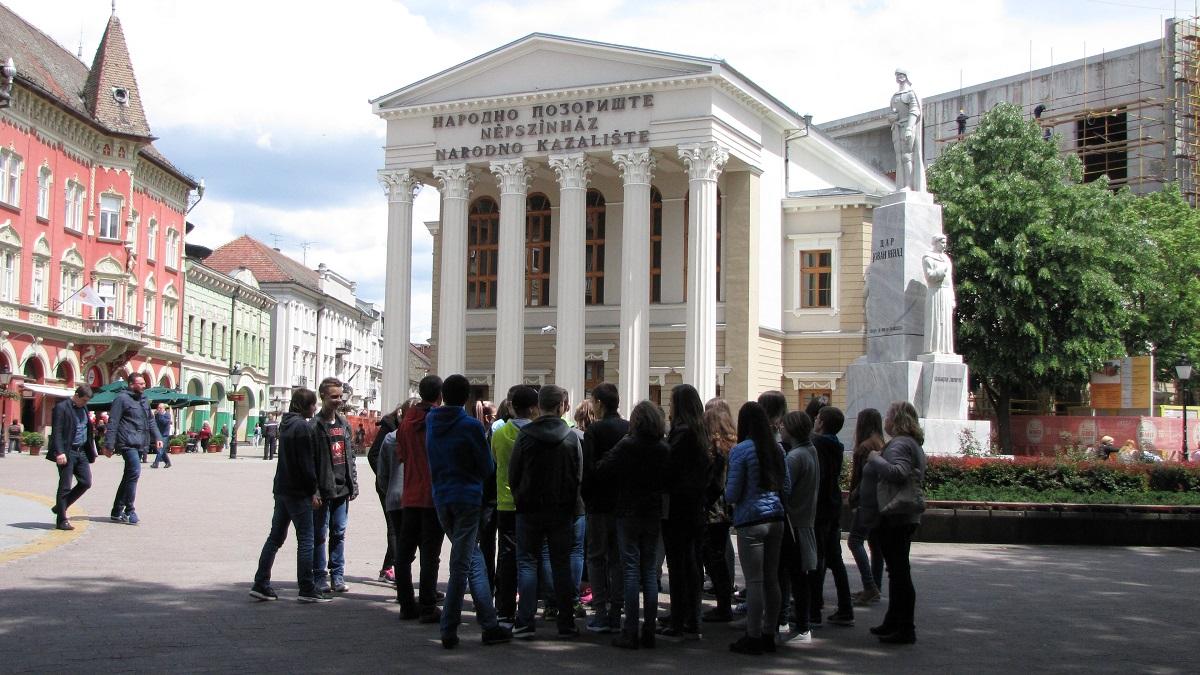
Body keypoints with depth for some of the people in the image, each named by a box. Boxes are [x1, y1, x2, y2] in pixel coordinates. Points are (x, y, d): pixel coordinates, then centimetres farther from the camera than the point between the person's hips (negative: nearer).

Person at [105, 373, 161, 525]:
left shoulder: (144, 401, 20)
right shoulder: (122, 399, -5)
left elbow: (151, 421, 26)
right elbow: (113, 423, -9)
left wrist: (157, 437, 12)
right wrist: (109, 444, -13)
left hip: (140, 445, 9)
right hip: (128, 443, -9)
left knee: (129, 476, 12)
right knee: (134, 471, -19)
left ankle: (117, 512, 19)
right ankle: (129, 511, -13)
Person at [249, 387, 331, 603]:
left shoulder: (286, 423, 13)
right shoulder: (304, 427, -15)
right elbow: (306, 462, -18)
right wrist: (313, 491, -12)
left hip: (282, 488, 9)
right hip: (298, 491, -9)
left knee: (276, 537, 12)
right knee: (305, 539, -2)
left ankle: (261, 585, 12)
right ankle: (307, 589, 1)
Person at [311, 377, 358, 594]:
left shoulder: (344, 424, 13)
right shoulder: (315, 426, -8)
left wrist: (353, 485, 11)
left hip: (342, 489, 6)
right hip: (323, 490, -6)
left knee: (339, 534, 10)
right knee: (319, 535, 2)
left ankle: (338, 576, 16)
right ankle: (319, 577, 10)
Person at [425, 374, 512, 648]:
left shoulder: (432, 423, 6)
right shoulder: (470, 425, -12)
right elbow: (487, 468, -5)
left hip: (441, 499, 6)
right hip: (468, 499, -6)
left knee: (474, 559, 15)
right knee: (461, 565, -1)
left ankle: (489, 624, 15)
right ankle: (449, 631, 2)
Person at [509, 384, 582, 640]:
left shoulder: (525, 436, -7)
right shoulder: (572, 438, -3)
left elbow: (513, 475, -3)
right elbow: (579, 476, -1)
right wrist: (571, 507, 9)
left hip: (529, 510, -1)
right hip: (562, 511, 1)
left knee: (527, 562, 5)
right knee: (561, 565, 8)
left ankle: (525, 622, -1)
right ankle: (566, 624, 8)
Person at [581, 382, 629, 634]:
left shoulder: (594, 429, -11)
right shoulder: (630, 429, 2)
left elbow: (587, 467, -14)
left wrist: (584, 494, -2)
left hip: (599, 502, -4)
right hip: (625, 502, 4)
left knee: (596, 556, 5)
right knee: (618, 557, 10)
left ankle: (601, 611, 1)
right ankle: (616, 613, 10)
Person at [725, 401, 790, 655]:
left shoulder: (740, 450, -10)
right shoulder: (776, 449, 7)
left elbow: (732, 494, -10)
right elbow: (786, 485, 12)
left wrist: (728, 493, 11)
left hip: (751, 521, -6)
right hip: (776, 519, 6)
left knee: (754, 581, -3)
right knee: (771, 579, 11)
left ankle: (753, 637, 2)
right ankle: (769, 634, 17)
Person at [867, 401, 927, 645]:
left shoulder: (900, 444, -16)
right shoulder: (913, 444, 18)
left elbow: (898, 473, -32)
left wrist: (875, 458, -20)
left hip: (896, 517, -11)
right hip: (905, 516, 11)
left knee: (899, 571, -7)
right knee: (898, 570, 18)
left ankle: (906, 629, -4)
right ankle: (893, 622, 28)